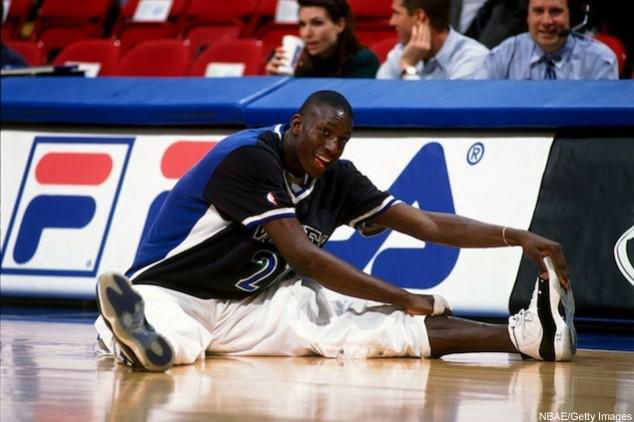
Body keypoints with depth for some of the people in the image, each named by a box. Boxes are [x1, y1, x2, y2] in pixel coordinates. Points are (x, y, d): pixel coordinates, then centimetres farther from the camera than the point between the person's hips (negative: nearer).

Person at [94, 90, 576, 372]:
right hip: (172, 292, -4)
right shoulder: (250, 157, -22)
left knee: (360, 325, -12)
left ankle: (526, 334, -25)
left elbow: (427, 224, 3)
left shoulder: (337, 180, 1)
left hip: (256, 304, 4)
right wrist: (406, 300, -20)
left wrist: (518, 237, -9)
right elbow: (302, 256, -25)